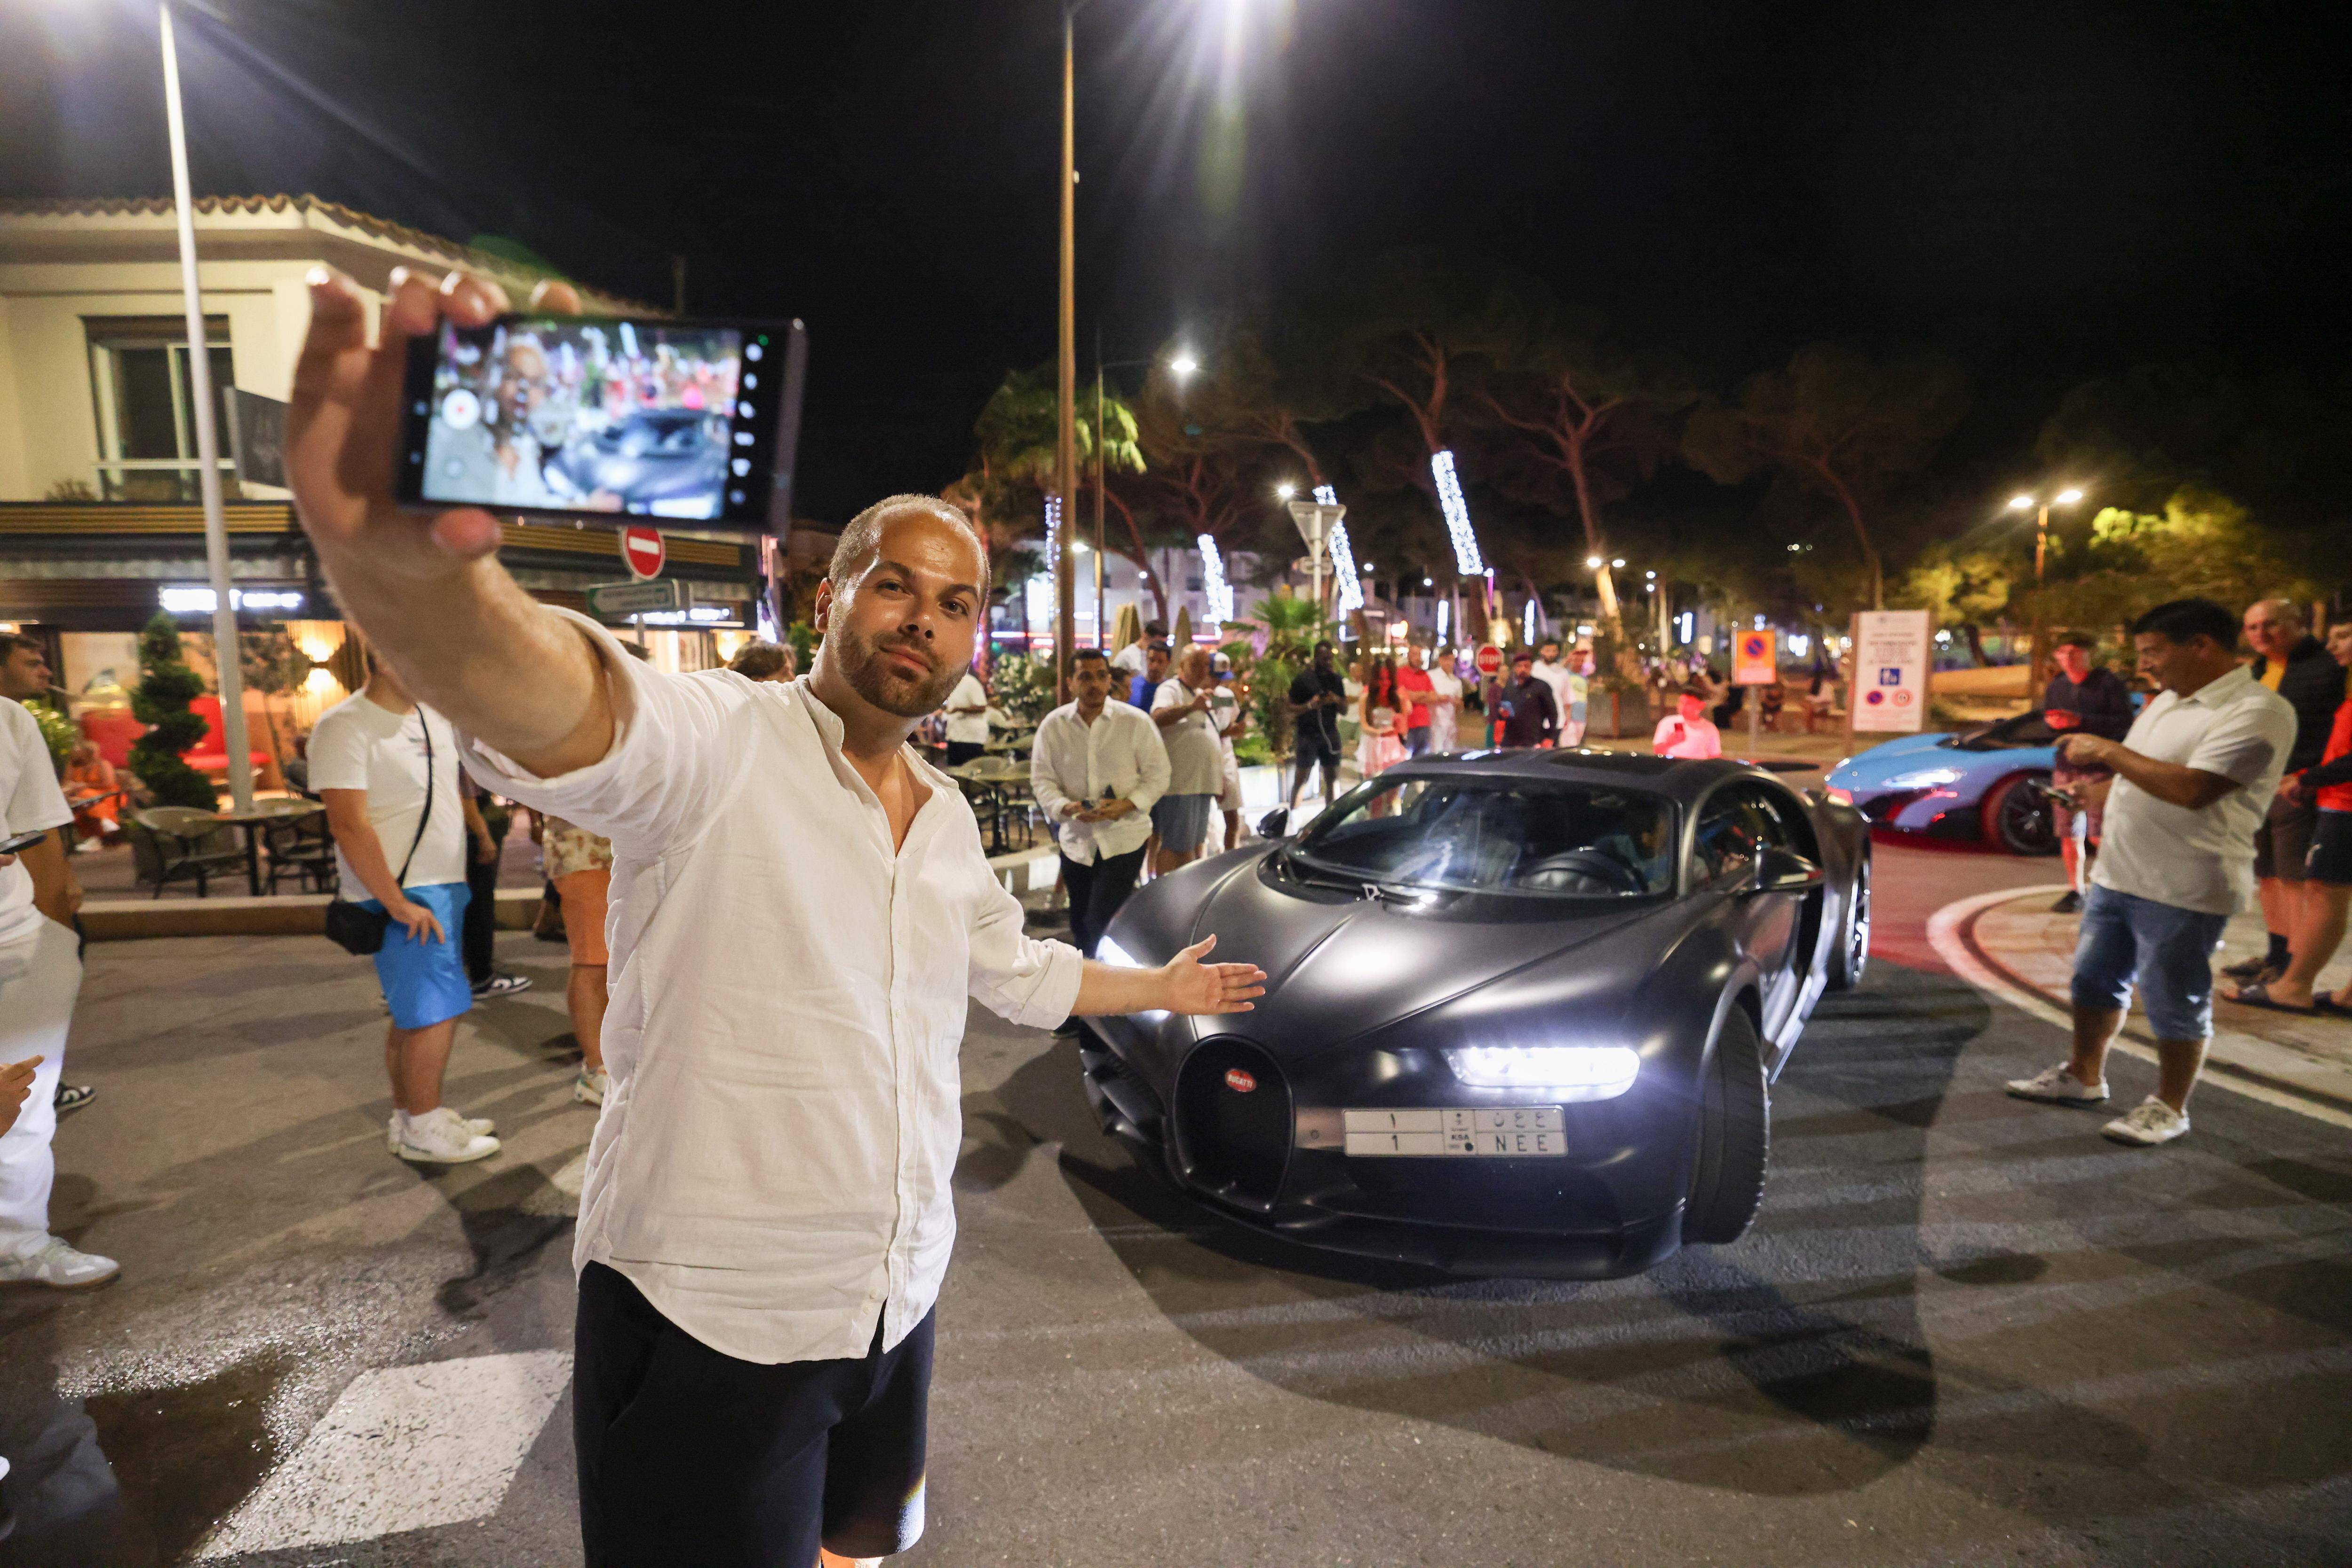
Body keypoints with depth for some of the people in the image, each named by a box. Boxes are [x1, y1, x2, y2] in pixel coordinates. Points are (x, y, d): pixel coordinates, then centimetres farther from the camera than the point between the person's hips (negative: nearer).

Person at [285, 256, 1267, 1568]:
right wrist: (388, 557, -60)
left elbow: (1016, 969, 23)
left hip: (900, 1297, 7)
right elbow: (559, 711, -39)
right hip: (709, 1312, -7)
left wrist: (1163, 986, 32)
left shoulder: (948, 819, 7)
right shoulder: (721, 744, -16)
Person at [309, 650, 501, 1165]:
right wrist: (397, 903, -21)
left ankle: (408, 1117, 25)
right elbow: (349, 825, -19)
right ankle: (423, 1129, 7)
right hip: (403, 897, -8)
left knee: (413, 1012, 15)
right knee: (436, 1010, -6)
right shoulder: (344, 727, -13)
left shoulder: (436, 717, 12)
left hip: (446, 888, 8)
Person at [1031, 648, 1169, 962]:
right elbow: (1042, 780, 2)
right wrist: (1067, 807, -18)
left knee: (1104, 924, -12)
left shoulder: (1136, 722, -7)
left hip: (1124, 838, -3)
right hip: (1076, 839, 4)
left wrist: (1127, 805, -19)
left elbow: (1157, 774, -3)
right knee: (1081, 925, 17)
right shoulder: (1053, 725, -1)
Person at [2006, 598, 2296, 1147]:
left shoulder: (2257, 711, -17)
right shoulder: (2167, 700, 12)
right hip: (2116, 873, 9)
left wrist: (2109, 750, -20)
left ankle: (2169, 1107, 21)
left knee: (2175, 1002, 5)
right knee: (2095, 980, 18)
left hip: (2184, 890, -9)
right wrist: (2094, 759, 5)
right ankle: (2083, 1076, 33)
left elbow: (2192, 790, -29)